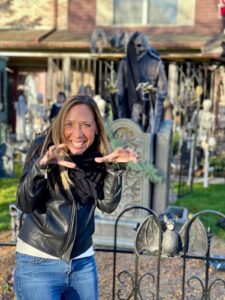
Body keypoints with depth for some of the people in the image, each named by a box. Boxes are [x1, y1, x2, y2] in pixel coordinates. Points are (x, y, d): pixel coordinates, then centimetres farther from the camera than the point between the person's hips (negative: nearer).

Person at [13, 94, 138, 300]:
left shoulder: (99, 157, -2)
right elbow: (25, 204, -18)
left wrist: (115, 167, -20)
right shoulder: (43, 147, -11)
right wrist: (41, 166, -35)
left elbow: (108, 205, -7)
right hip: (38, 262, -4)